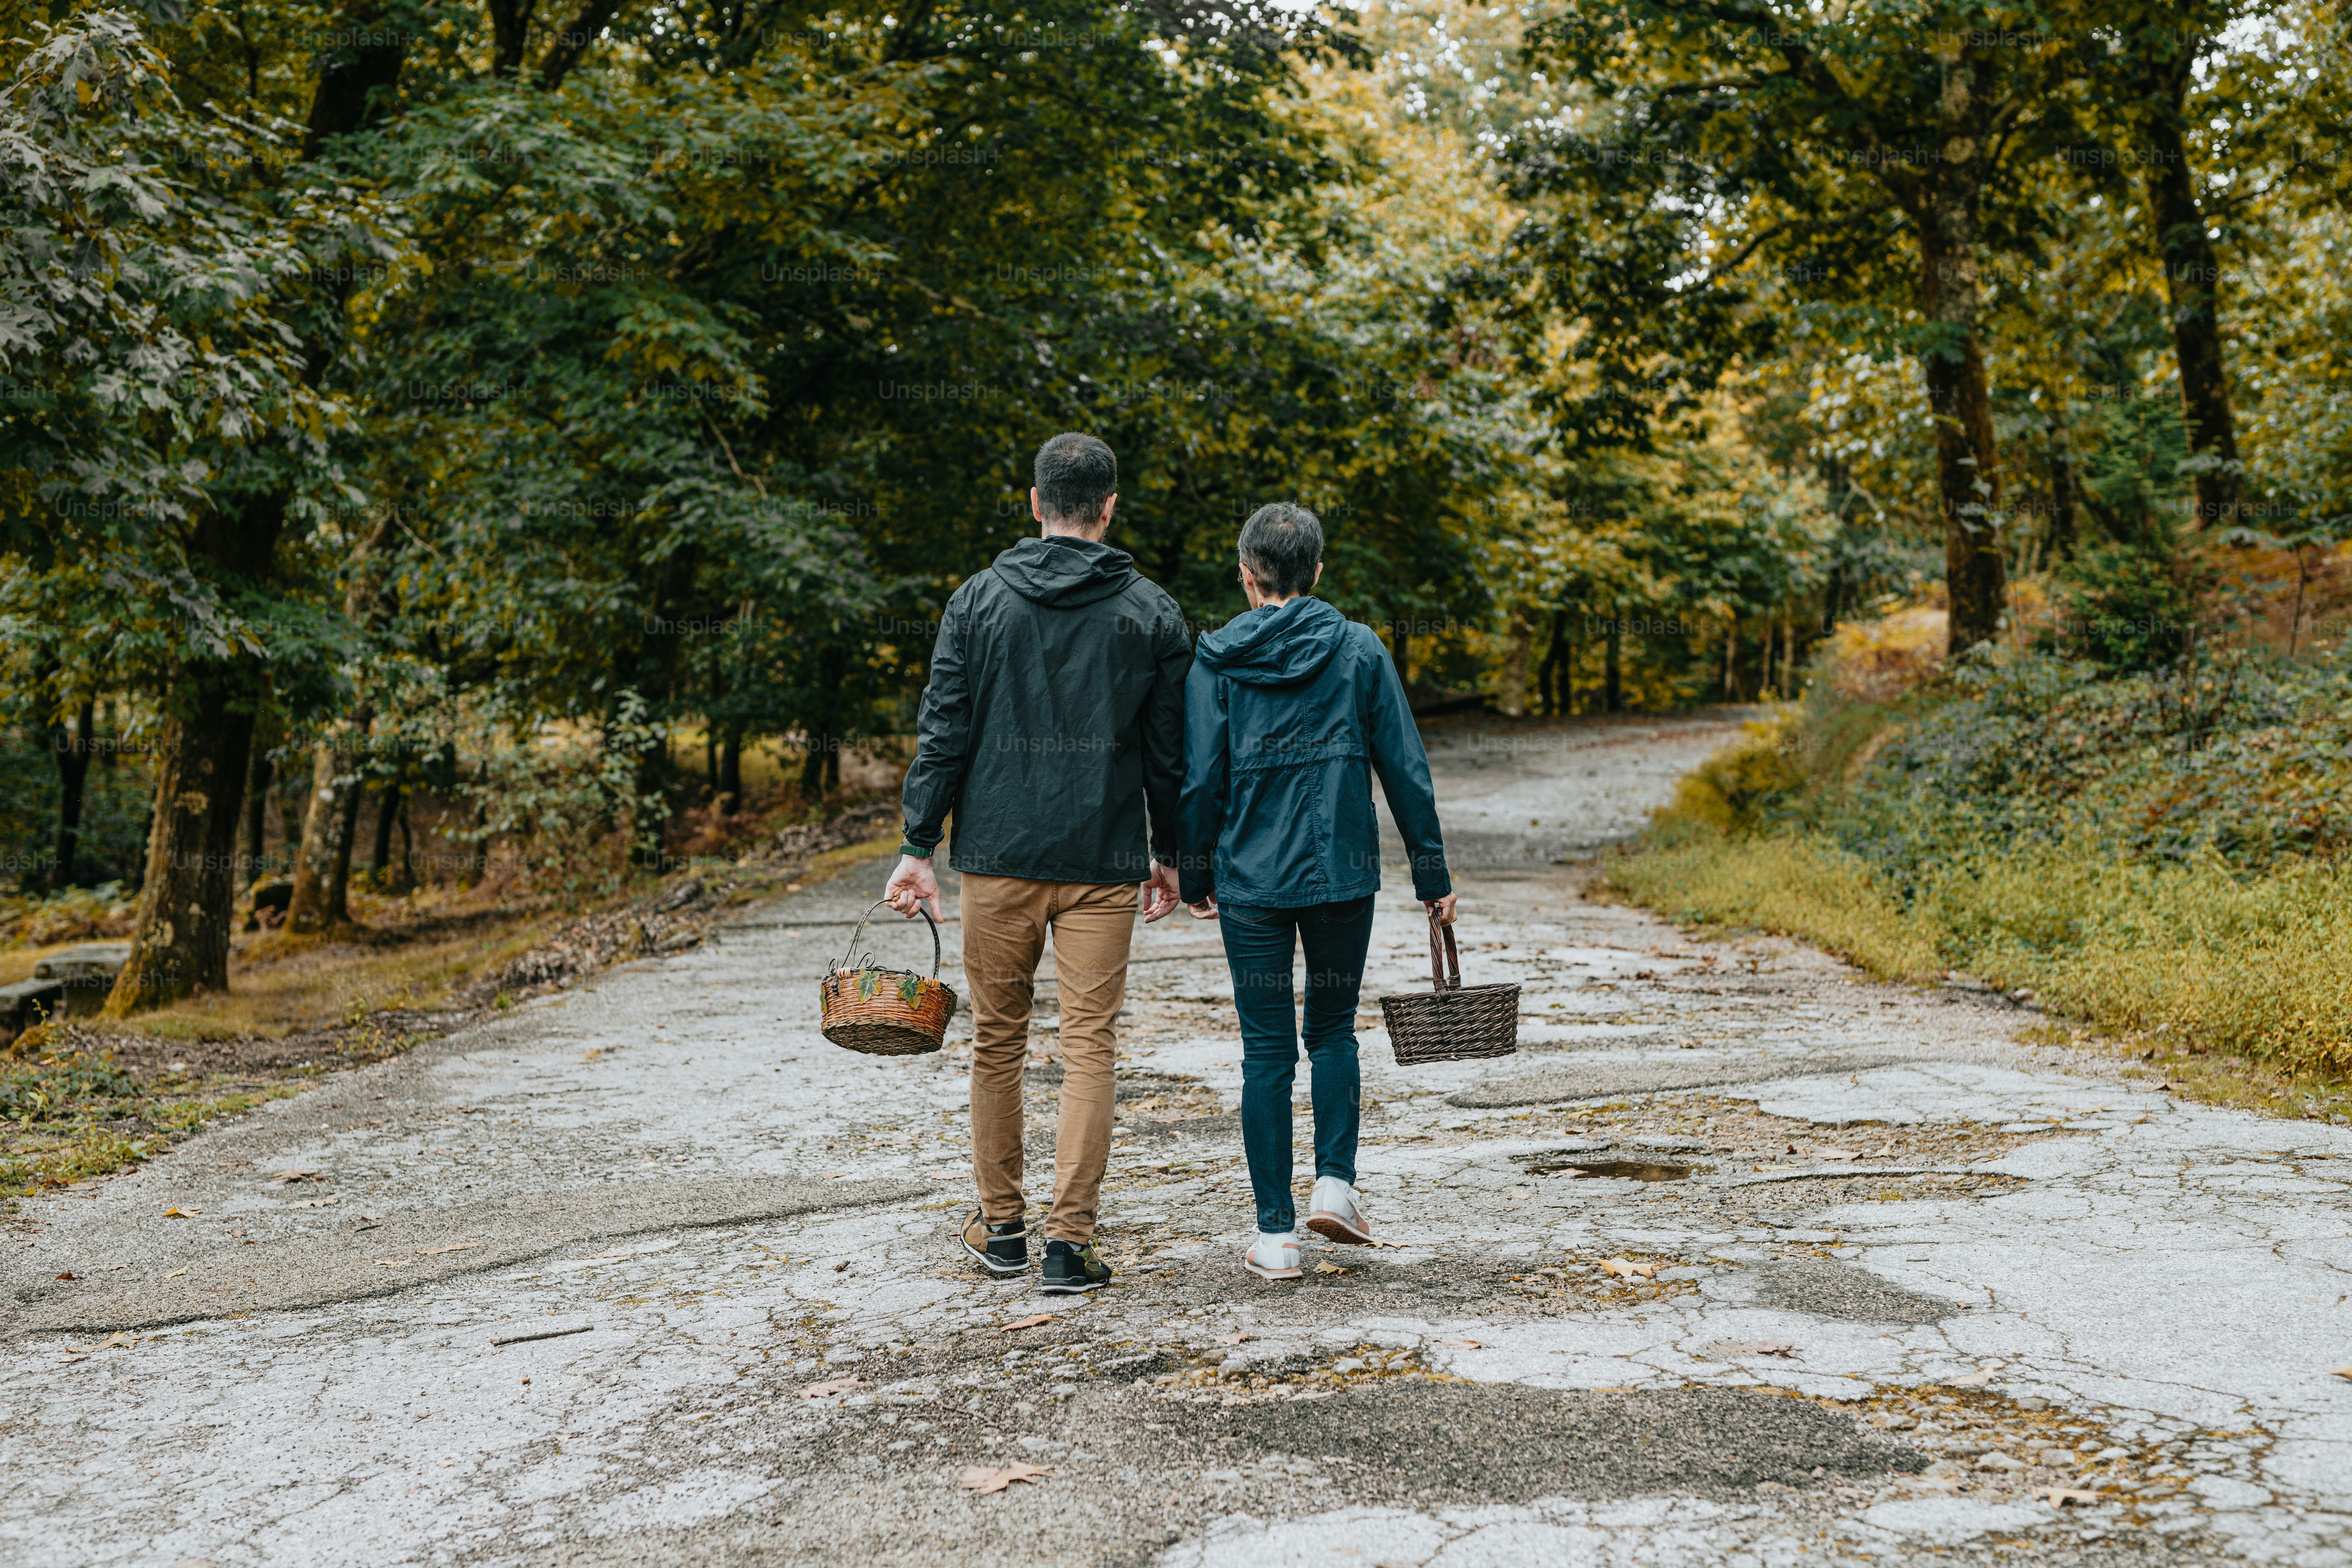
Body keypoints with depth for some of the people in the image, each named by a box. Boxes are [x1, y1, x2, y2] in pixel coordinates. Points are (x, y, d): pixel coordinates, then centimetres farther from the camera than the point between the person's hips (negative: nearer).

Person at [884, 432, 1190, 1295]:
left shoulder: (979, 601, 1)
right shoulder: (1152, 612, 2)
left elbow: (942, 733, -2)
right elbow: (1170, 750, 5)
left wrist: (917, 847, 1)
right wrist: (1167, 854, 16)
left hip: (998, 857, 1)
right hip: (1102, 862, -1)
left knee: (998, 1037, 13)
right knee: (1089, 1044, 2)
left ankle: (1000, 1226, 22)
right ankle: (1070, 1242, 0)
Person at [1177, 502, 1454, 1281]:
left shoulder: (1216, 661, -2)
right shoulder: (1359, 649, 0)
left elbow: (1200, 780, -2)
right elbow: (1406, 770, 0)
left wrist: (1196, 877, 10)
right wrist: (1432, 875, 7)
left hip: (1251, 878, -1)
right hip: (1343, 874, 1)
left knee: (1267, 1050, 5)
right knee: (1333, 1030, 19)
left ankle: (1276, 1233, 7)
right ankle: (1334, 1181, 4)